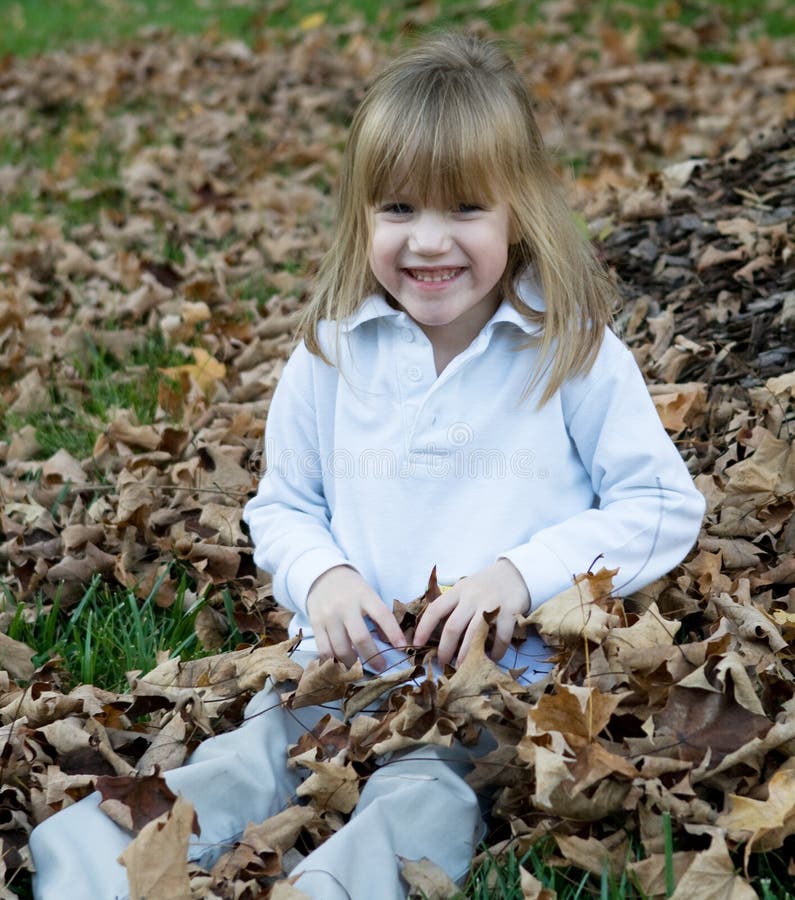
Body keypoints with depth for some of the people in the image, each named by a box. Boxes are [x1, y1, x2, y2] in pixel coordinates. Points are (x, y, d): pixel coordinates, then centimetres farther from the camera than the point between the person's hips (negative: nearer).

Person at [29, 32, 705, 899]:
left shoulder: (573, 351, -2)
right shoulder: (332, 352, 6)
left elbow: (664, 505, -1)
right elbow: (282, 505, 16)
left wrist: (523, 572, -14)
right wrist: (321, 575, -8)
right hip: (350, 662, 3)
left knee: (421, 805, -31)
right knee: (232, 772, -23)